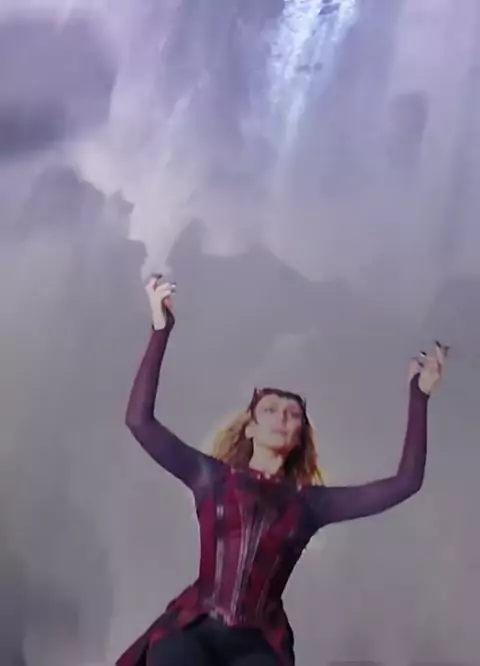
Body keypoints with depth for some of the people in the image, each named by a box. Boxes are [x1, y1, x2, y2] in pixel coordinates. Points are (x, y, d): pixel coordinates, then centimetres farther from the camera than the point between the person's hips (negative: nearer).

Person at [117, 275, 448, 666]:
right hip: (192, 627, -1)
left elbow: (406, 482, 6)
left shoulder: (310, 502, 10)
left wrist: (419, 397, 2)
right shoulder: (212, 477, 8)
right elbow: (139, 420, 0)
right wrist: (161, 332, -6)